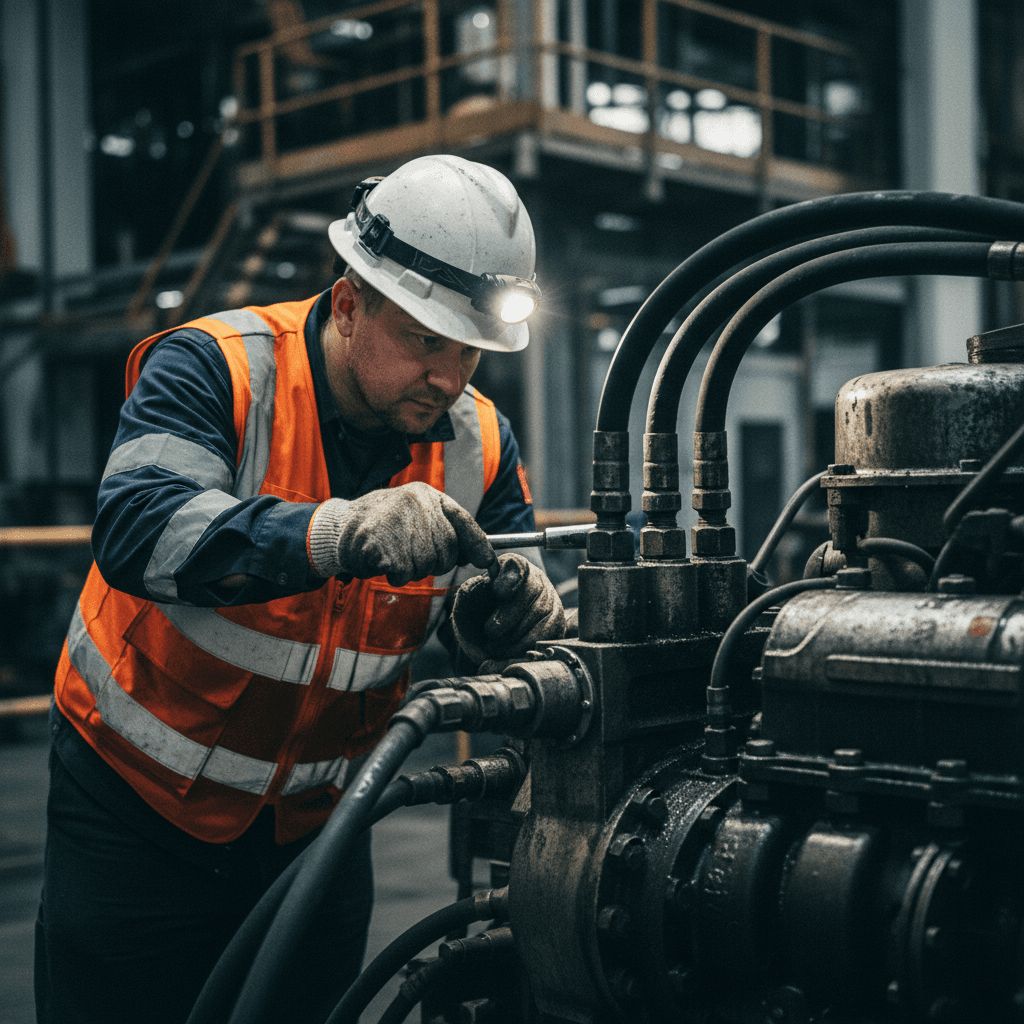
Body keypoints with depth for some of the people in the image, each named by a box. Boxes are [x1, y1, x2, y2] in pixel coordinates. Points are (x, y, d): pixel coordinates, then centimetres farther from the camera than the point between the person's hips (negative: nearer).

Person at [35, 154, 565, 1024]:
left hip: (315, 819, 4)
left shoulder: (480, 443, -5)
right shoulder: (215, 368, -19)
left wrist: (518, 607, -31)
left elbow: (484, 630, -5)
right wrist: (337, 533, -50)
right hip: (139, 798, -3)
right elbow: (136, 530, -36)